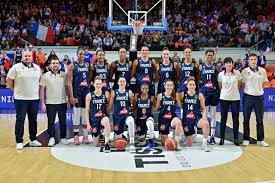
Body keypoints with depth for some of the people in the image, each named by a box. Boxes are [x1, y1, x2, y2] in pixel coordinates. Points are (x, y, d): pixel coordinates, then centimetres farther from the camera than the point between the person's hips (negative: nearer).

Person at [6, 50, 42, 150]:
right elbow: (9, 80, 0)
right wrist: (16, 90, 2)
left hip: (34, 98, 4)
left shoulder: (37, 68, 9)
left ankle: (33, 140, 21)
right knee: (20, 120, -1)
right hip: (21, 99, -4)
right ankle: (19, 142, 6)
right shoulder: (16, 67, -4)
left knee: (33, 120, 10)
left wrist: (36, 91, 12)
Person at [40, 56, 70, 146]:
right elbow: (42, 90, 0)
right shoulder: (45, 76, 0)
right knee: (51, 122, 4)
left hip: (62, 102, 1)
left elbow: (68, 87, 7)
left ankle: (63, 138, 18)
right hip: (50, 103, -1)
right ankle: (51, 138, 14)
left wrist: (69, 100, 2)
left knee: (63, 121, 8)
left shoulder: (64, 75, 3)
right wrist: (42, 103, -5)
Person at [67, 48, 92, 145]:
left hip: (87, 92, 4)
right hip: (77, 93, -4)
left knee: (86, 115, 6)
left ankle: (85, 136, 14)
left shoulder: (88, 65, 12)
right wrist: (71, 96, -14)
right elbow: (69, 82, -7)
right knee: (76, 114, -1)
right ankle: (76, 136, 8)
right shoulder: (72, 66, -1)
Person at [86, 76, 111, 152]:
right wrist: (88, 124, -4)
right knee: (96, 144, 9)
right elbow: (87, 111, 1)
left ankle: (106, 144, -30)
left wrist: (107, 115, -7)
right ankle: (99, 135, 47)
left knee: (106, 121, -42)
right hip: (93, 118, 1)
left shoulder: (106, 94, 0)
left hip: (103, 116, -1)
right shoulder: (89, 95, -1)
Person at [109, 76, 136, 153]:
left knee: (131, 121, -40)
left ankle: (132, 144, -34)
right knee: (118, 136, 7)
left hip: (127, 114, -1)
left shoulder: (129, 92, 6)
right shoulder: (114, 92, 4)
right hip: (117, 115, 1)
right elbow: (110, 105, 7)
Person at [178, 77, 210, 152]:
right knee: (189, 144, 6)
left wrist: (204, 116, -12)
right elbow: (180, 106, 9)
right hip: (186, 119, 1)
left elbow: (203, 108, 2)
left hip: (197, 117, 0)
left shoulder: (199, 95, 0)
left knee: (206, 123, -39)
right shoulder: (182, 94, 0)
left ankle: (204, 143, -18)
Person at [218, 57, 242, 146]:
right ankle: (222, 138, 14)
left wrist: (236, 92, 10)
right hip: (224, 98, 0)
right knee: (223, 118, 4)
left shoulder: (237, 73, -2)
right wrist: (222, 93, 6)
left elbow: (239, 85, 8)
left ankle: (236, 138, 15)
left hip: (235, 98, 0)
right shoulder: (221, 74, -1)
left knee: (235, 119, 5)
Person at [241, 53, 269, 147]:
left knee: (260, 120, 7)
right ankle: (246, 139, 17)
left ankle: (261, 140, 17)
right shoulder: (244, 71, -3)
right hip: (248, 97, -1)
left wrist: (260, 90, 1)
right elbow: (242, 84, 2)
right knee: (246, 120, 6)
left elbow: (264, 83, 12)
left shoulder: (263, 71, 2)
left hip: (259, 97, 1)